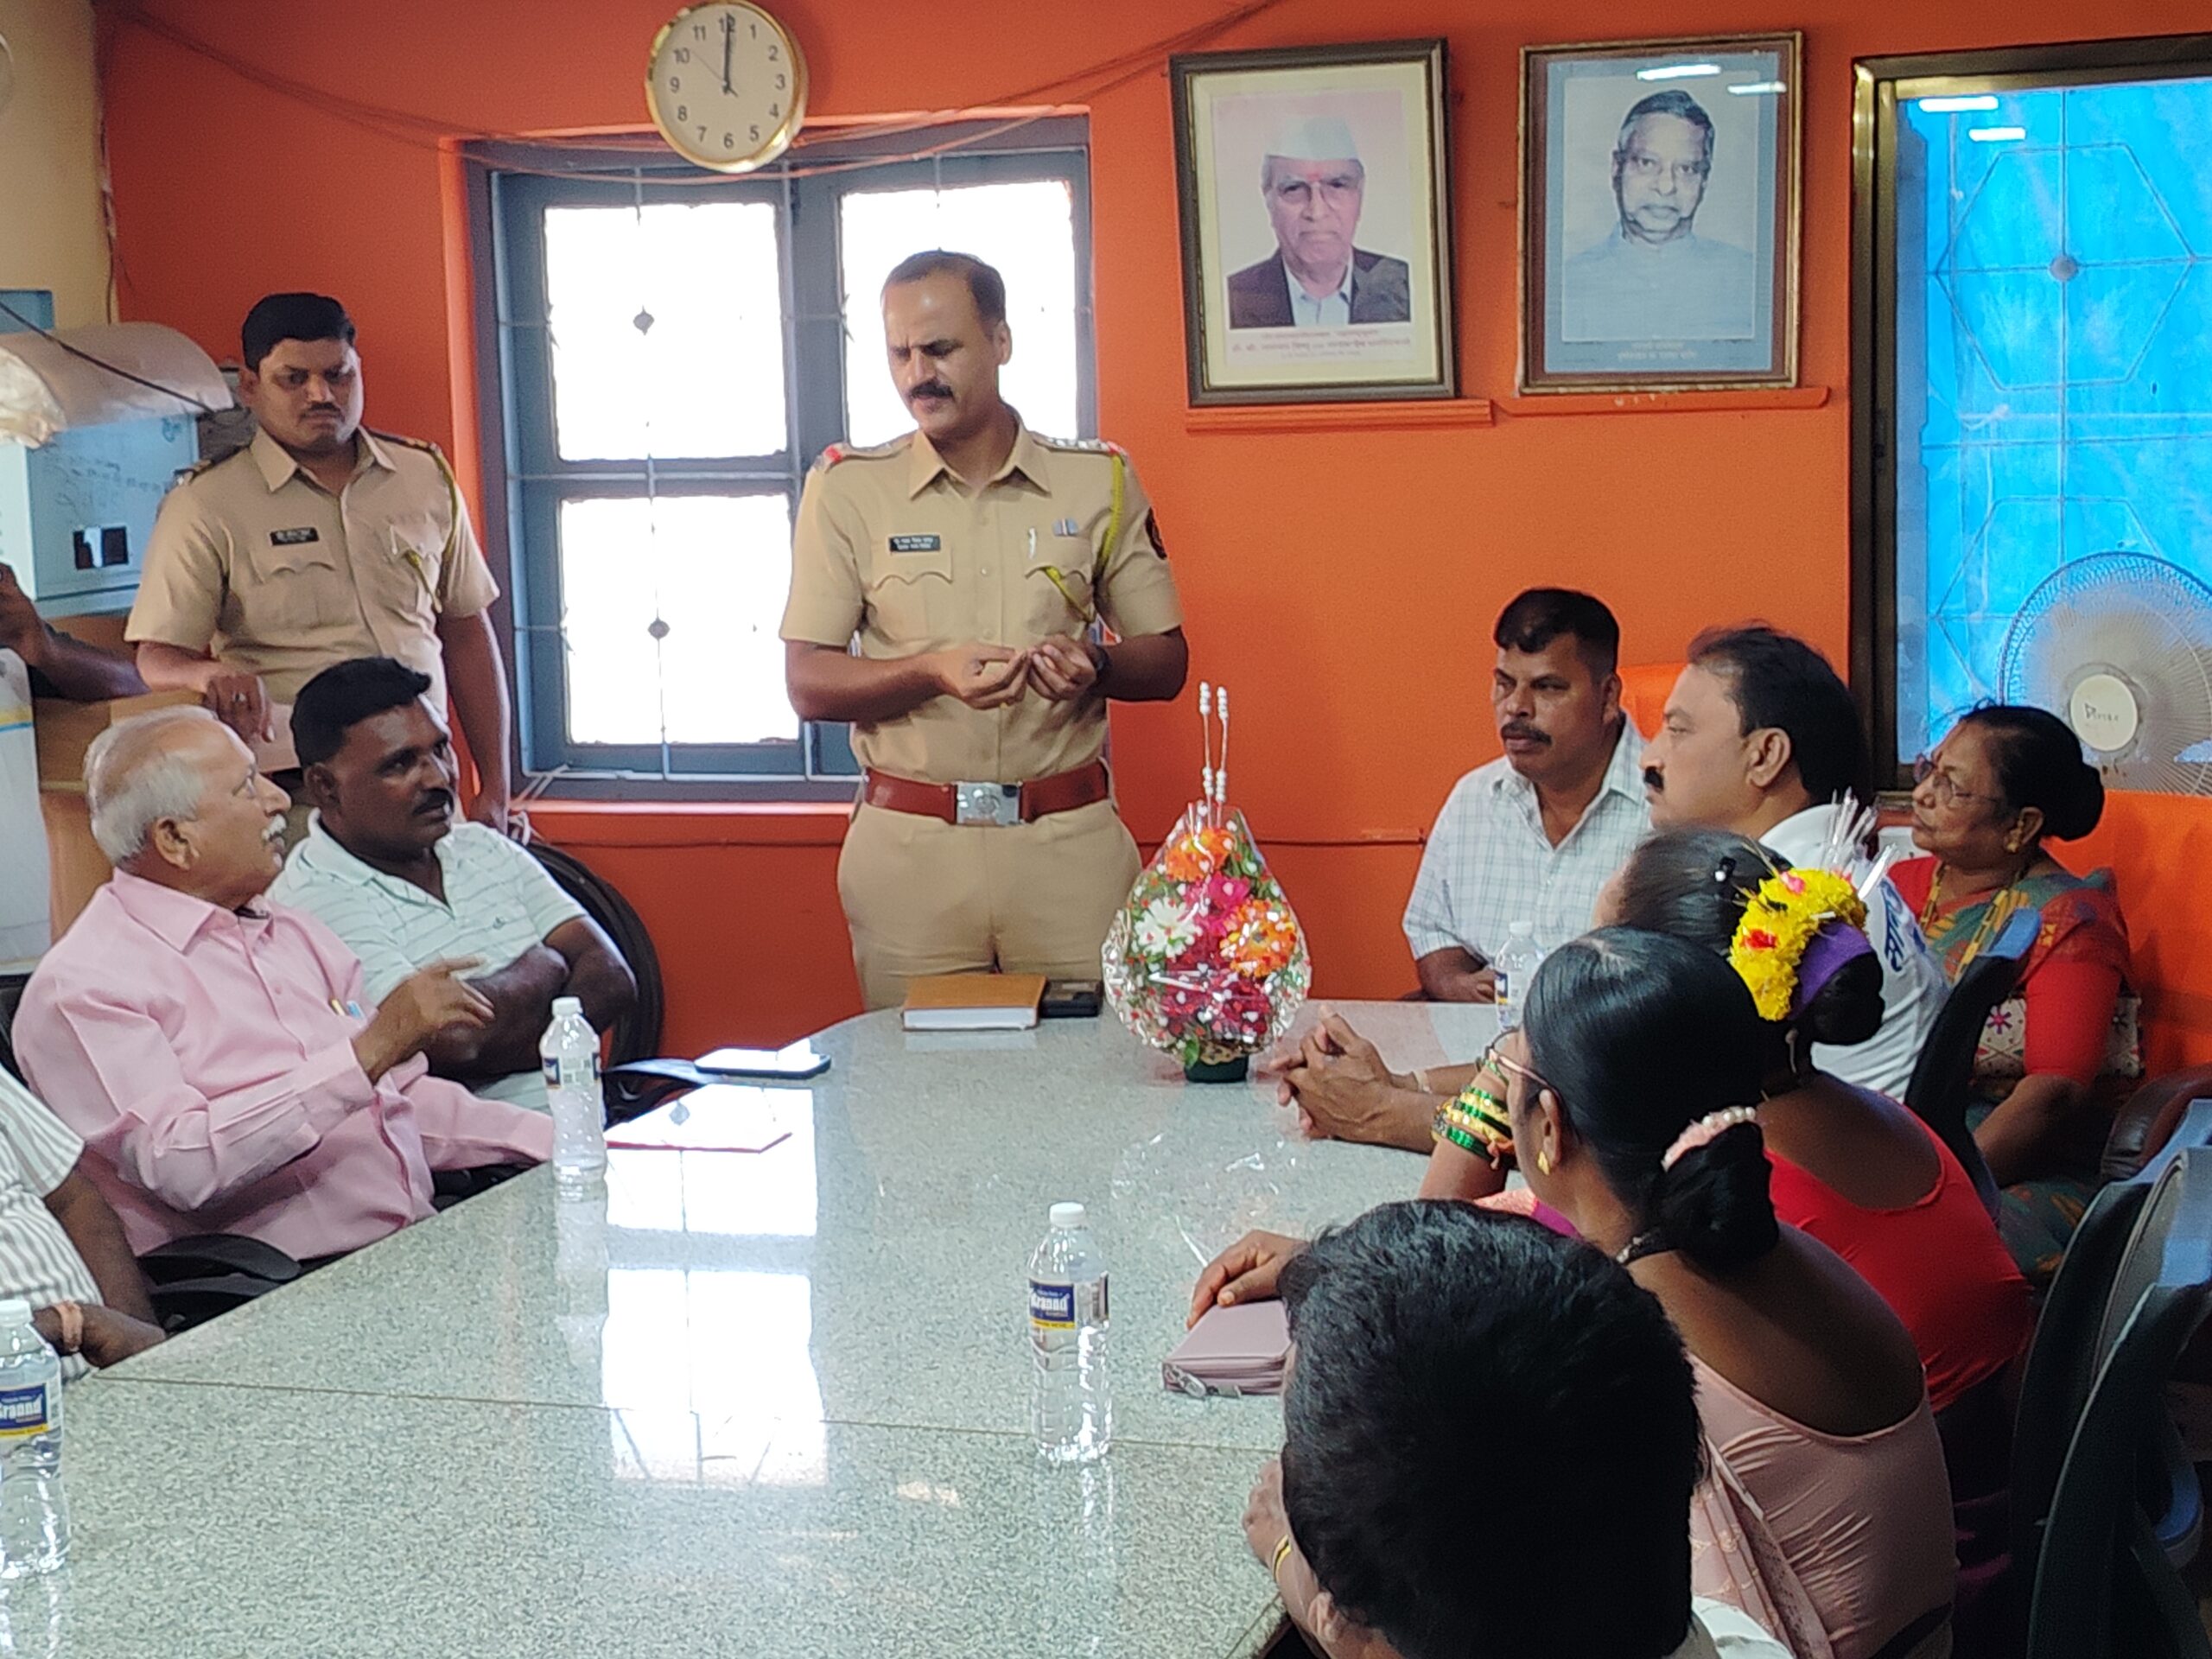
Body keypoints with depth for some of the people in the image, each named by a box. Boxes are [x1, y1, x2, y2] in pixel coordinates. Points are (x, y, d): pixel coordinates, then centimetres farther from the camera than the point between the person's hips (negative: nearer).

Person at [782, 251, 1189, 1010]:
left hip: (1071, 846, 1)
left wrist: (1095, 664, -12)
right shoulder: (847, 488, 3)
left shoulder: (1099, 481, 5)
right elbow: (807, 683, 1)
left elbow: (1167, 661, 10)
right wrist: (933, 671, -17)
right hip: (907, 852, 0)